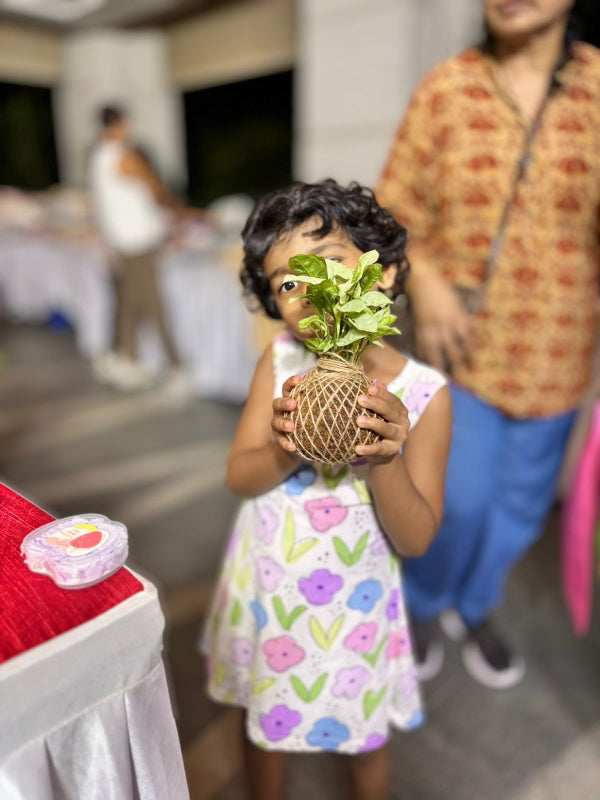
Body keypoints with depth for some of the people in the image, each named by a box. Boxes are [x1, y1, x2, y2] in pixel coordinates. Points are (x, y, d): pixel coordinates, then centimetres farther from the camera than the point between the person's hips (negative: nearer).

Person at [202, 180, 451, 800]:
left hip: (352, 601, -2)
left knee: (364, 739, 25)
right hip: (263, 587, 3)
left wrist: (384, 459, -35)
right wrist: (285, 451, -29)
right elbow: (237, 477, -8)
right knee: (263, 721, 28)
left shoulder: (424, 394, -20)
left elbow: (415, 539, -17)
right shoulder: (280, 360, -13)